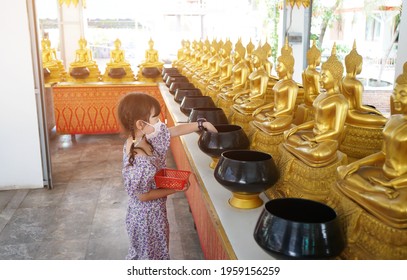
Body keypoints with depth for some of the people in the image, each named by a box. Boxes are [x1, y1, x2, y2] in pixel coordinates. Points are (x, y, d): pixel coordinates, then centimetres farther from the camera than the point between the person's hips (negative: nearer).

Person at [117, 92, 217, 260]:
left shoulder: (144, 137, -11)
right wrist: (175, 189, -18)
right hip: (147, 216, -8)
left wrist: (202, 124, -1)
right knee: (152, 254, 17)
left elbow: (175, 131, 0)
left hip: (151, 211, 8)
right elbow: (143, 196, -26)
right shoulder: (139, 163, -36)